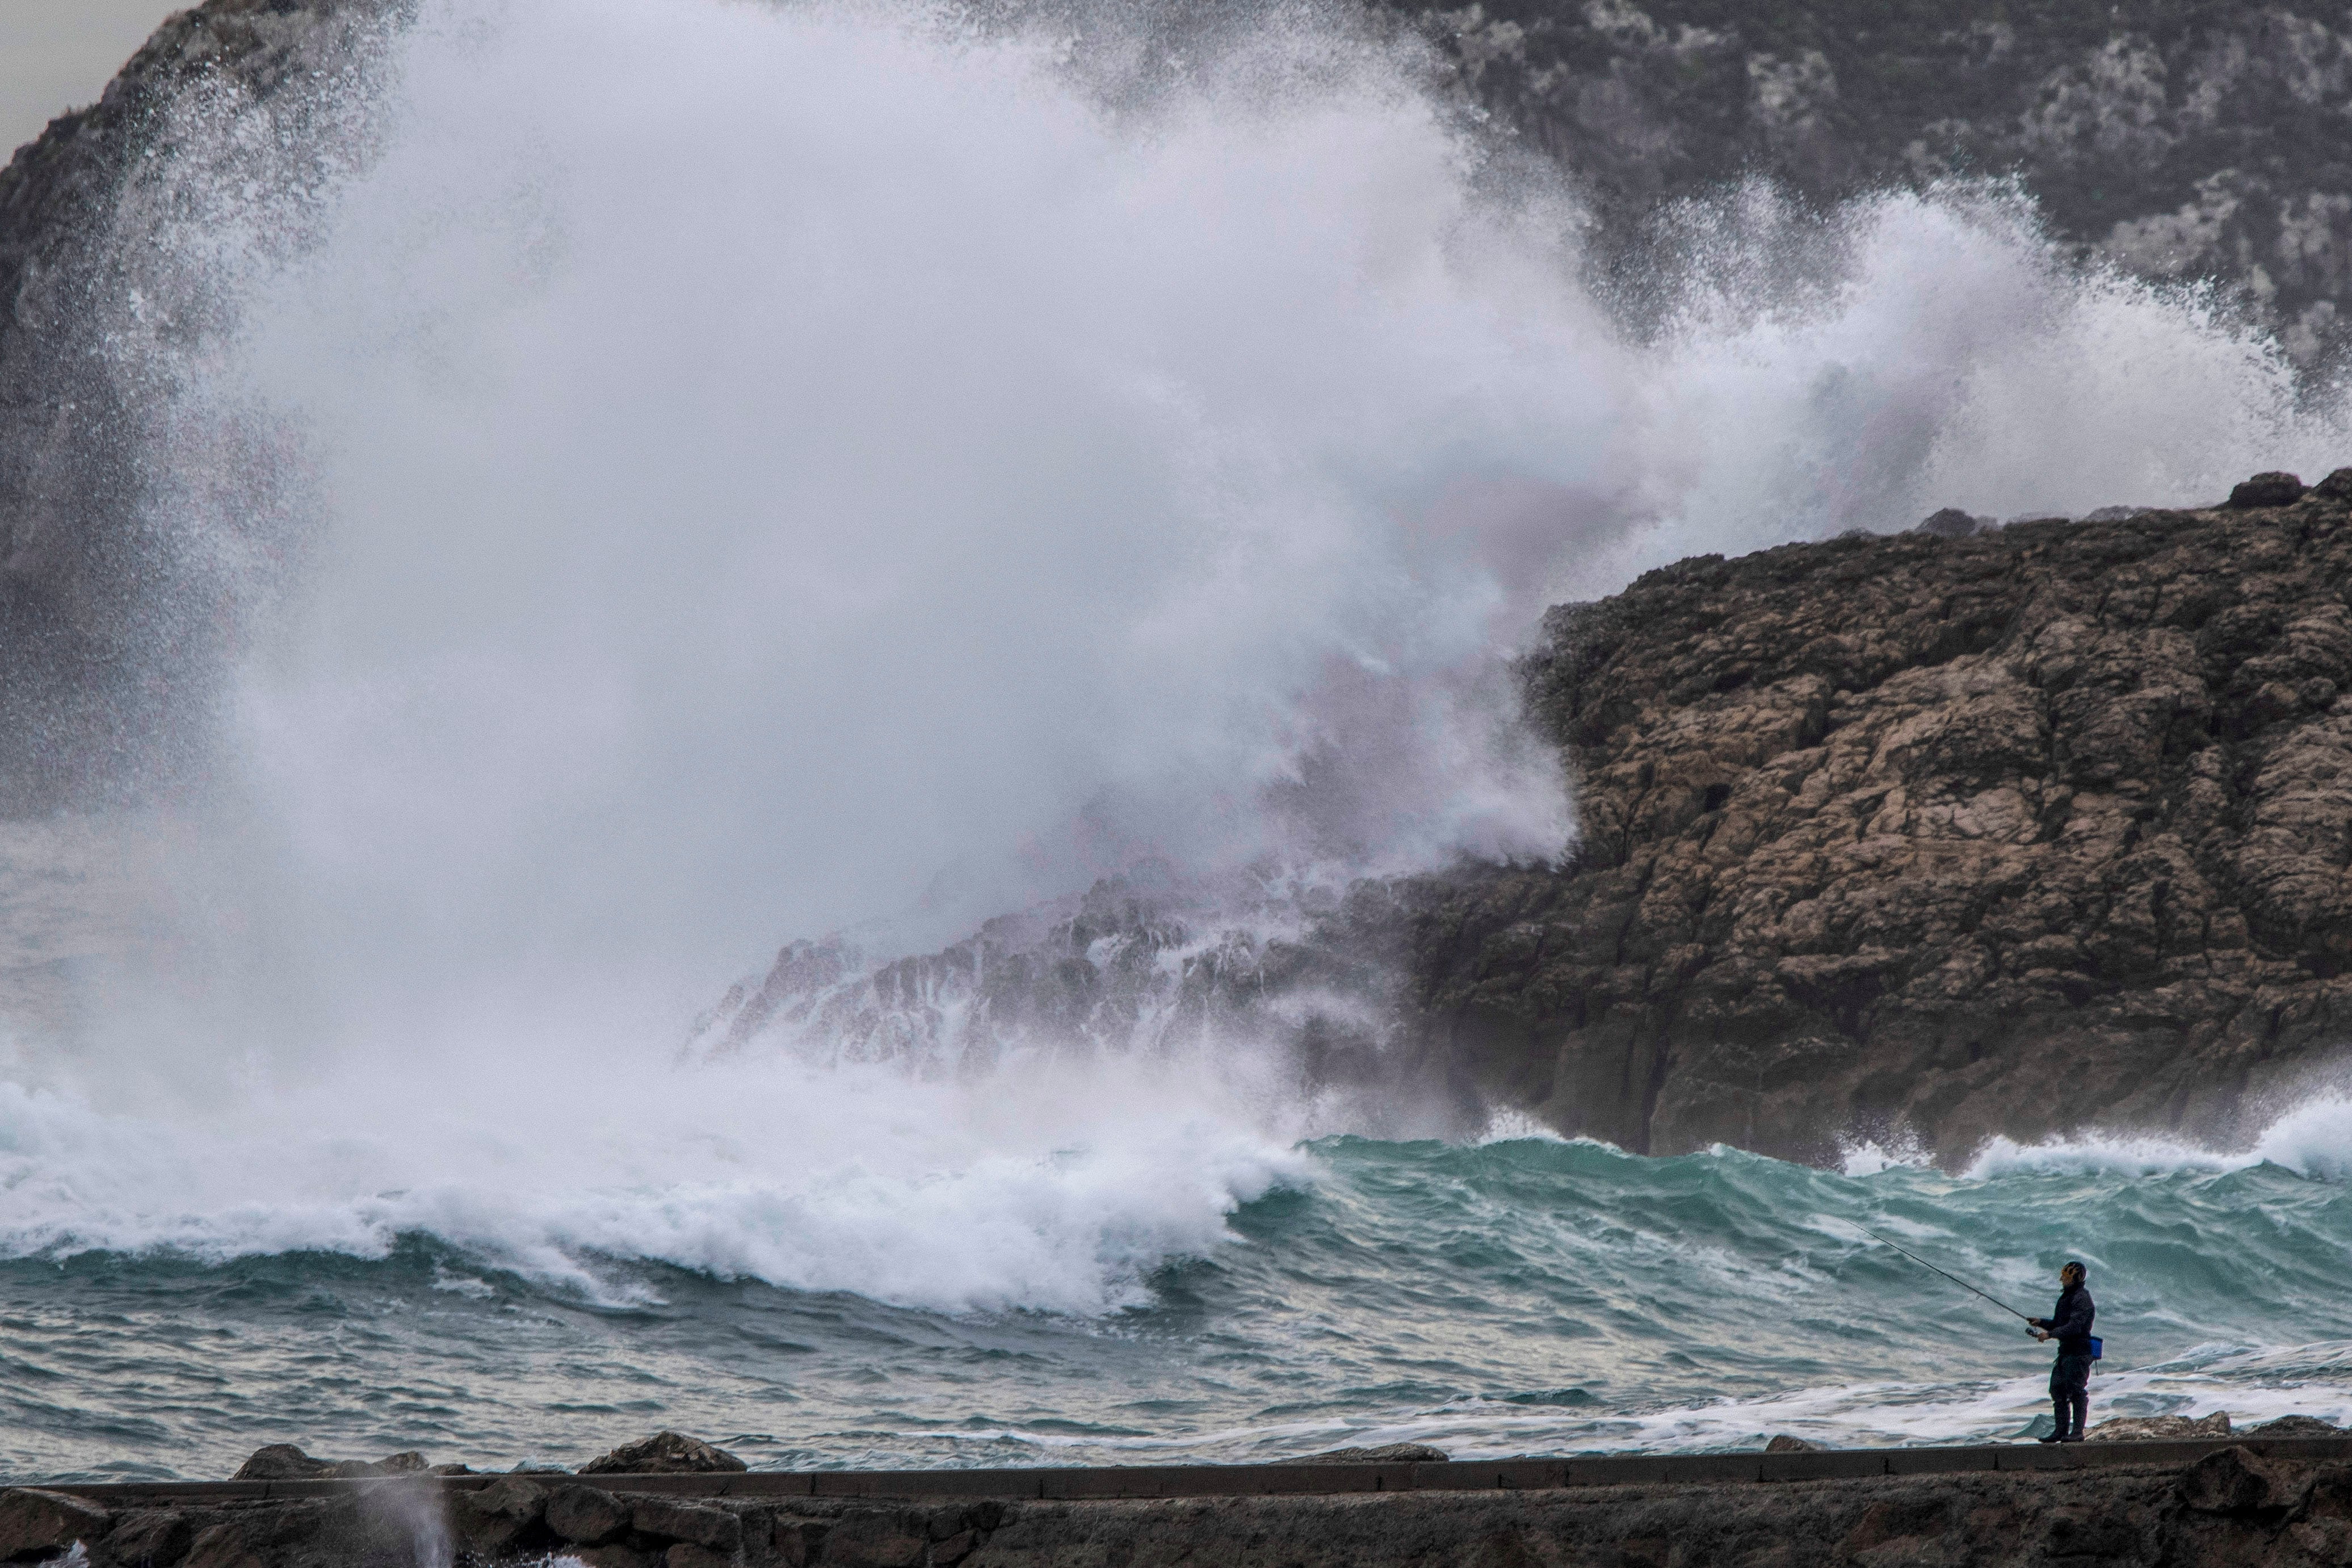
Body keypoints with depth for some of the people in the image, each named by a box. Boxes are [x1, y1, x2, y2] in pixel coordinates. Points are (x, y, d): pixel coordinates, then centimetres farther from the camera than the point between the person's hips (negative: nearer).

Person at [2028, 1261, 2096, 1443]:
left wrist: (2050, 1334, -23)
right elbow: (2059, 1324, 26)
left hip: (2078, 1353, -10)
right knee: (2057, 1390, 10)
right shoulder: (2066, 1297, 19)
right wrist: (2041, 1322, 9)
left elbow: (2074, 1327, -23)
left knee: (2076, 1391, -8)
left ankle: (2077, 1431, -6)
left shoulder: (2082, 1299, -13)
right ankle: (2061, 1431, 15)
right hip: (2065, 1352, 10)